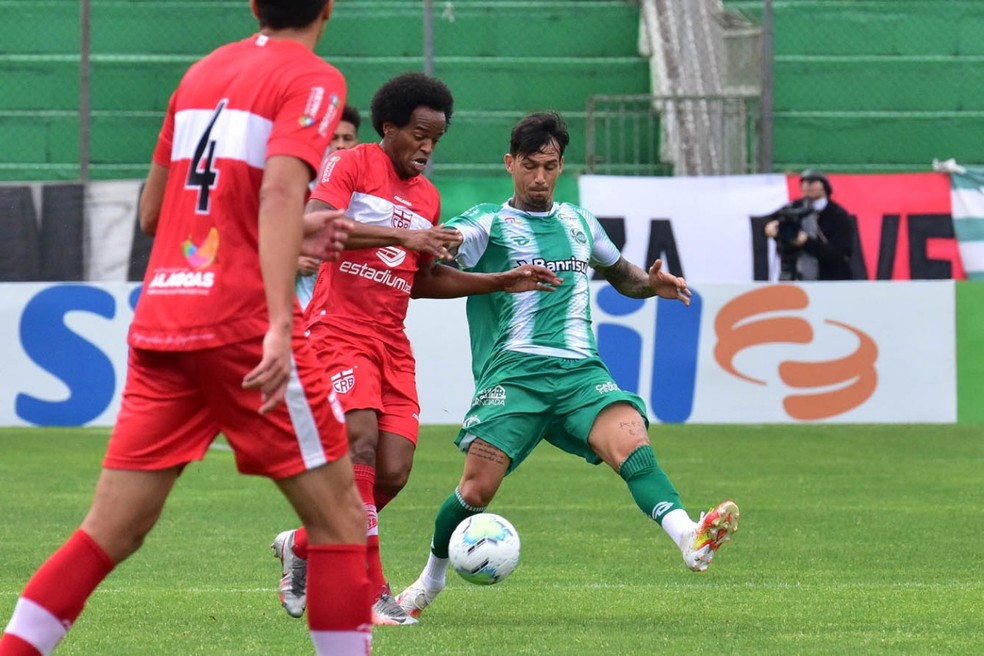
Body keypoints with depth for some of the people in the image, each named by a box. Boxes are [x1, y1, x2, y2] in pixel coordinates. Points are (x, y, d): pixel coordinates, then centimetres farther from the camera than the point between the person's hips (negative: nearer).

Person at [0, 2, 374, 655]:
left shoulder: (202, 73, 18)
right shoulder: (313, 79, -2)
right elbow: (280, 190, -20)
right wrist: (281, 322, -29)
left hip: (158, 323, 6)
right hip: (242, 323, -6)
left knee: (112, 530, 7)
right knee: (340, 518, 3)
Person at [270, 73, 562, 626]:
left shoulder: (428, 198, 17)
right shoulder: (351, 165, -3)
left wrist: (503, 282, 18)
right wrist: (402, 237, -26)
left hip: (392, 345, 7)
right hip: (340, 332, -7)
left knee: (393, 473, -3)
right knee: (361, 442, -23)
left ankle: (302, 547, 20)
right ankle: (371, 591, -19)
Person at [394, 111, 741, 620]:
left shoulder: (579, 223, 21)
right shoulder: (489, 224, 6)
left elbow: (619, 273, 37)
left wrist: (650, 284, 14)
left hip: (580, 371, 3)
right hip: (512, 374, -3)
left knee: (632, 441, -25)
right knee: (477, 488, -11)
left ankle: (690, 539, -48)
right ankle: (430, 580, 17)